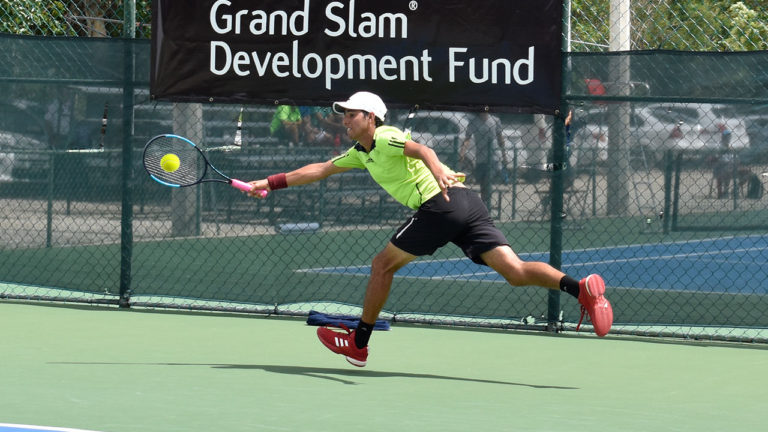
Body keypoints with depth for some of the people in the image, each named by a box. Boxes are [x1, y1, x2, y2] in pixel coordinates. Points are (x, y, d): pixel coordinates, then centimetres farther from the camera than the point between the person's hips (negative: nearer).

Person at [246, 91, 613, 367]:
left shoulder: (384, 137, -1)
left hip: (441, 204, -9)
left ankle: (358, 343, 17)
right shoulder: (361, 153, 27)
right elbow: (319, 170, 35)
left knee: (383, 265, 7)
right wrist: (270, 183, 34)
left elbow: (421, 149, -21)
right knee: (515, 270, -5)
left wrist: (437, 170, -42)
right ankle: (582, 288, -24)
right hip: (468, 207, 9)